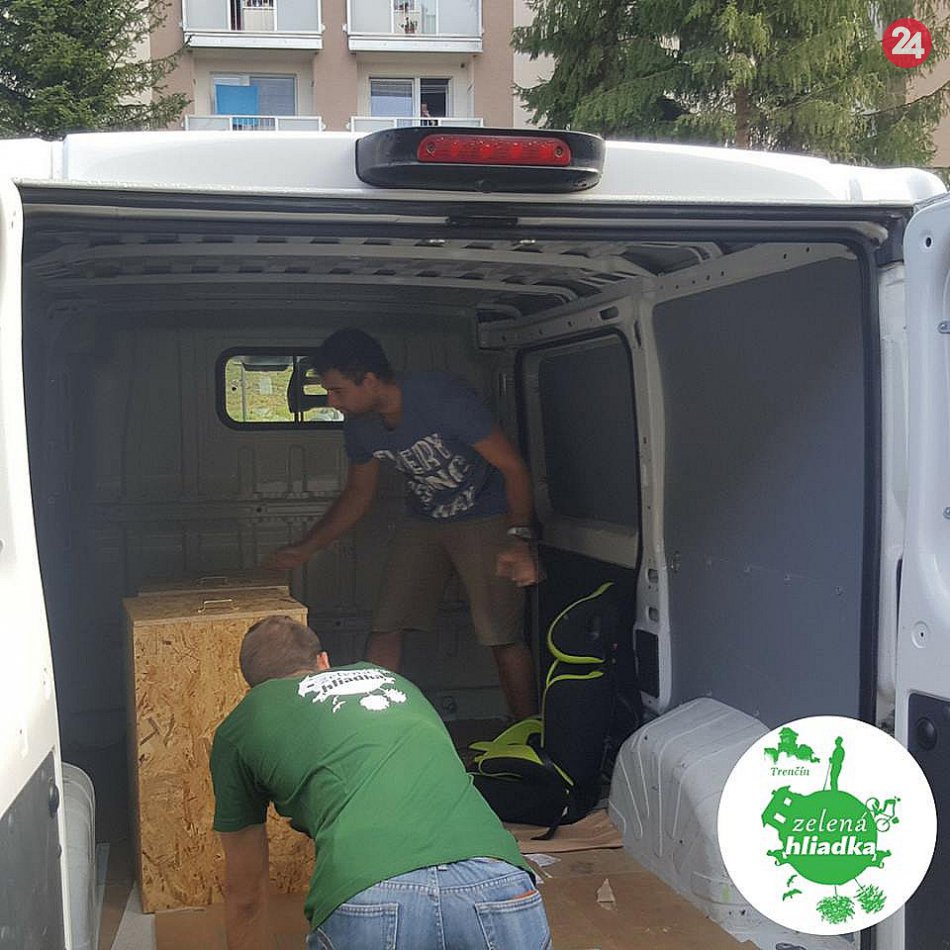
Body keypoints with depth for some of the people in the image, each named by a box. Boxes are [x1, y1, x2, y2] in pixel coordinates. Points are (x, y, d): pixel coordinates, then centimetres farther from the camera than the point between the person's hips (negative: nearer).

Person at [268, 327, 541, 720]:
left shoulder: (443, 398, -25)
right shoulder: (359, 427, -6)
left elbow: (513, 467, -22)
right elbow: (358, 494, 12)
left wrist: (519, 539, -33)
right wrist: (305, 548, 6)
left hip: (486, 517, -6)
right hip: (424, 521, 6)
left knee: (503, 638, -11)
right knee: (385, 629, -4)